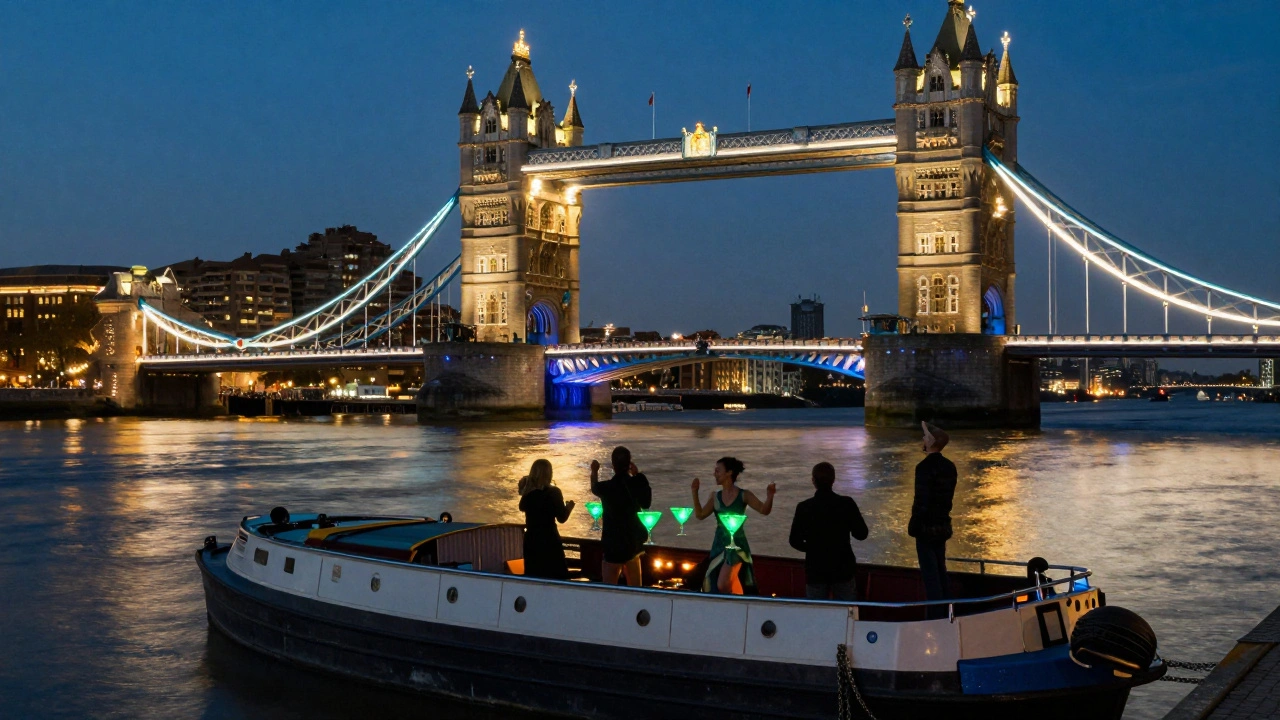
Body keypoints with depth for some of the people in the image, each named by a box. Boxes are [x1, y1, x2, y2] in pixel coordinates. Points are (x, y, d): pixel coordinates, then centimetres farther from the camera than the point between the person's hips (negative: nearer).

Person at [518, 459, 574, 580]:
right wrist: (569, 507, 13)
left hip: (531, 539, 5)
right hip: (549, 540, -5)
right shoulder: (553, 492, -13)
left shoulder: (527, 491, -1)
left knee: (532, 577, 13)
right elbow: (562, 518, -8)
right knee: (556, 576, 5)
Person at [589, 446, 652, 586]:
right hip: (634, 541, 5)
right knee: (635, 589, 17)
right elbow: (646, 504, 11)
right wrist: (637, 475, 10)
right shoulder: (638, 483, -10)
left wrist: (594, 472, 29)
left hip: (613, 543, -5)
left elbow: (594, 489, 8)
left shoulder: (606, 488, -18)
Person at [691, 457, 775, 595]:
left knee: (723, 586, -17)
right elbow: (700, 514, 7)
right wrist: (695, 492, 3)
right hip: (719, 545, 6)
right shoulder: (715, 496, 7)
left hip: (736, 545, -6)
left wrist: (769, 496, -27)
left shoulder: (744, 495, -5)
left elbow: (764, 510, -9)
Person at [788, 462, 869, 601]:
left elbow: (795, 541, -5)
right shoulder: (847, 504, -11)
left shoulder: (804, 507, -11)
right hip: (843, 568, 0)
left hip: (815, 569, 0)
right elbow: (861, 534, -4)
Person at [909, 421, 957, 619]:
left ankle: (936, 617, 0)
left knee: (930, 574, -2)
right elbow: (948, 496, 10)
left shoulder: (925, 467, -19)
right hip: (943, 524, 8)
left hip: (927, 527, -8)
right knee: (940, 572, 18)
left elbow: (921, 501, -21)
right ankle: (944, 613, 26)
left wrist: (912, 527, -13)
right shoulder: (949, 466, 5)